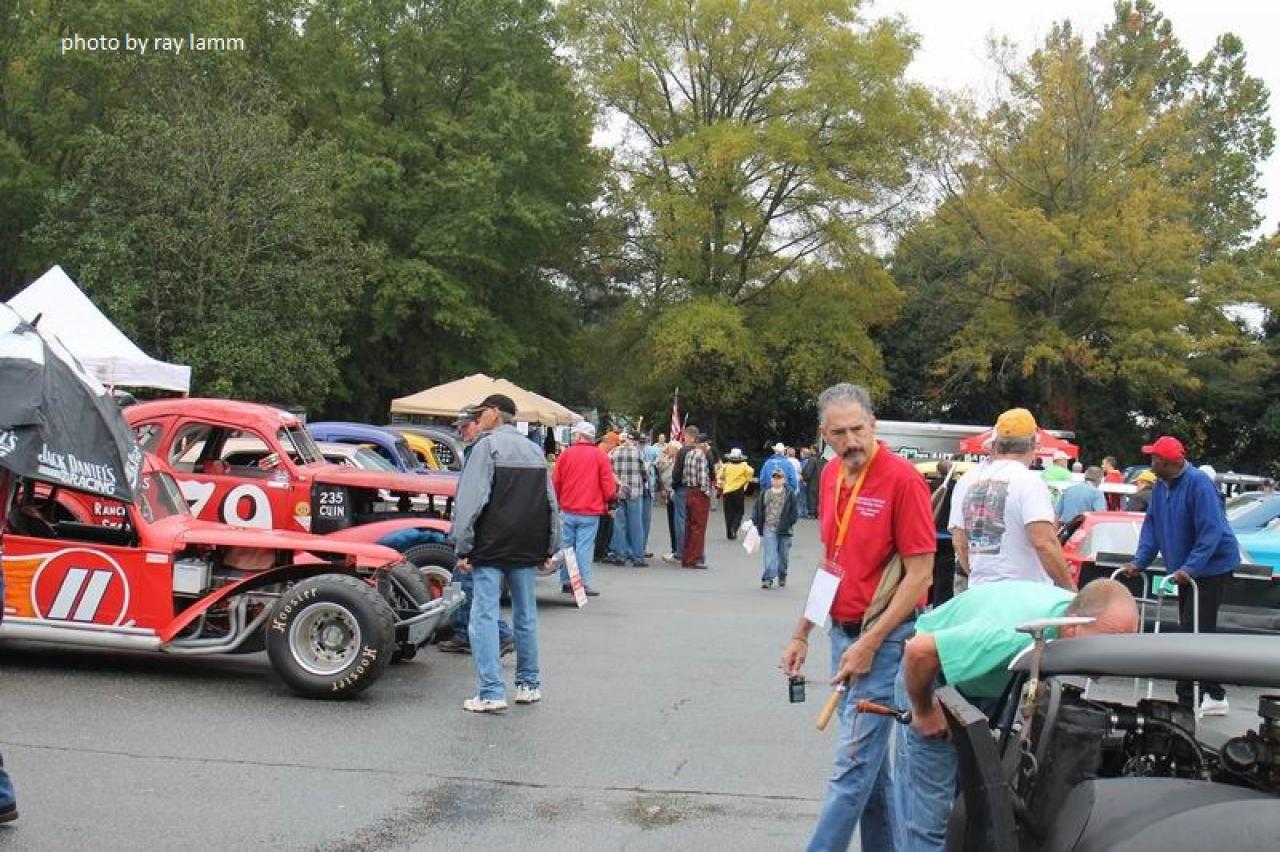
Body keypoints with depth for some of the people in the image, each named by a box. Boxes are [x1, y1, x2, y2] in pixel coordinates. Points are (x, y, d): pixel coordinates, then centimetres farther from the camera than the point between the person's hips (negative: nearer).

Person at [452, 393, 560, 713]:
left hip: (492, 546, -7)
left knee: (485, 616, -5)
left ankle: (490, 693, -10)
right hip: (527, 549, 7)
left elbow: (471, 500, -13)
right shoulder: (535, 451, 15)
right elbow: (550, 503, 18)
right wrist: (550, 548, 22)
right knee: (526, 615, 15)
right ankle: (529, 685, 22)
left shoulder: (487, 445, -7)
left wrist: (463, 548, -11)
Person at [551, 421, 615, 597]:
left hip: (567, 510, 2)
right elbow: (609, 487, -5)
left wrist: (558, 501, 22)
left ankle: (566, 582, 15)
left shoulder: (566, 454, 1)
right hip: (590, 512, -2)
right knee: (585, 546, -1)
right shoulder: (600, 456, -4)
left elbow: (555, 483, 5)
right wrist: (606, 501, 15)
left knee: (566, 546, 11)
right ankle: (584, 583, -3)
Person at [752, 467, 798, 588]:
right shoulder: (765, 493, 7)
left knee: (783, 555, 11)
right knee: (770, 555, -8)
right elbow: (757, 509, 10)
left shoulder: (790, 494, 0)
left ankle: (782, 577, 29)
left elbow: (795, 512, -1)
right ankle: (768, 579, -13)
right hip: (768, 529, 0)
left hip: (783, 530, 0)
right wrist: (755, 522, -1)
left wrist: (787, 524, -9)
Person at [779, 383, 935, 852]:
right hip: (843, 632, 8)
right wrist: (802, 633, 16)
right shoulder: (832, 475, 8)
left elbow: (920, 573, -15)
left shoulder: (902, 479, -15)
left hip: (884, 637, -8)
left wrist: (869, 643, -17)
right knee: (868, 756, 16)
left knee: (854, 762, -5)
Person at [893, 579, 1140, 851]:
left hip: (994, 684, 6)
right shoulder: (1015, 634, -42)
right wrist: (923, 711, -23)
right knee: (929, 810, -10)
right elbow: (919, 651, -39)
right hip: (932, 673, -6)